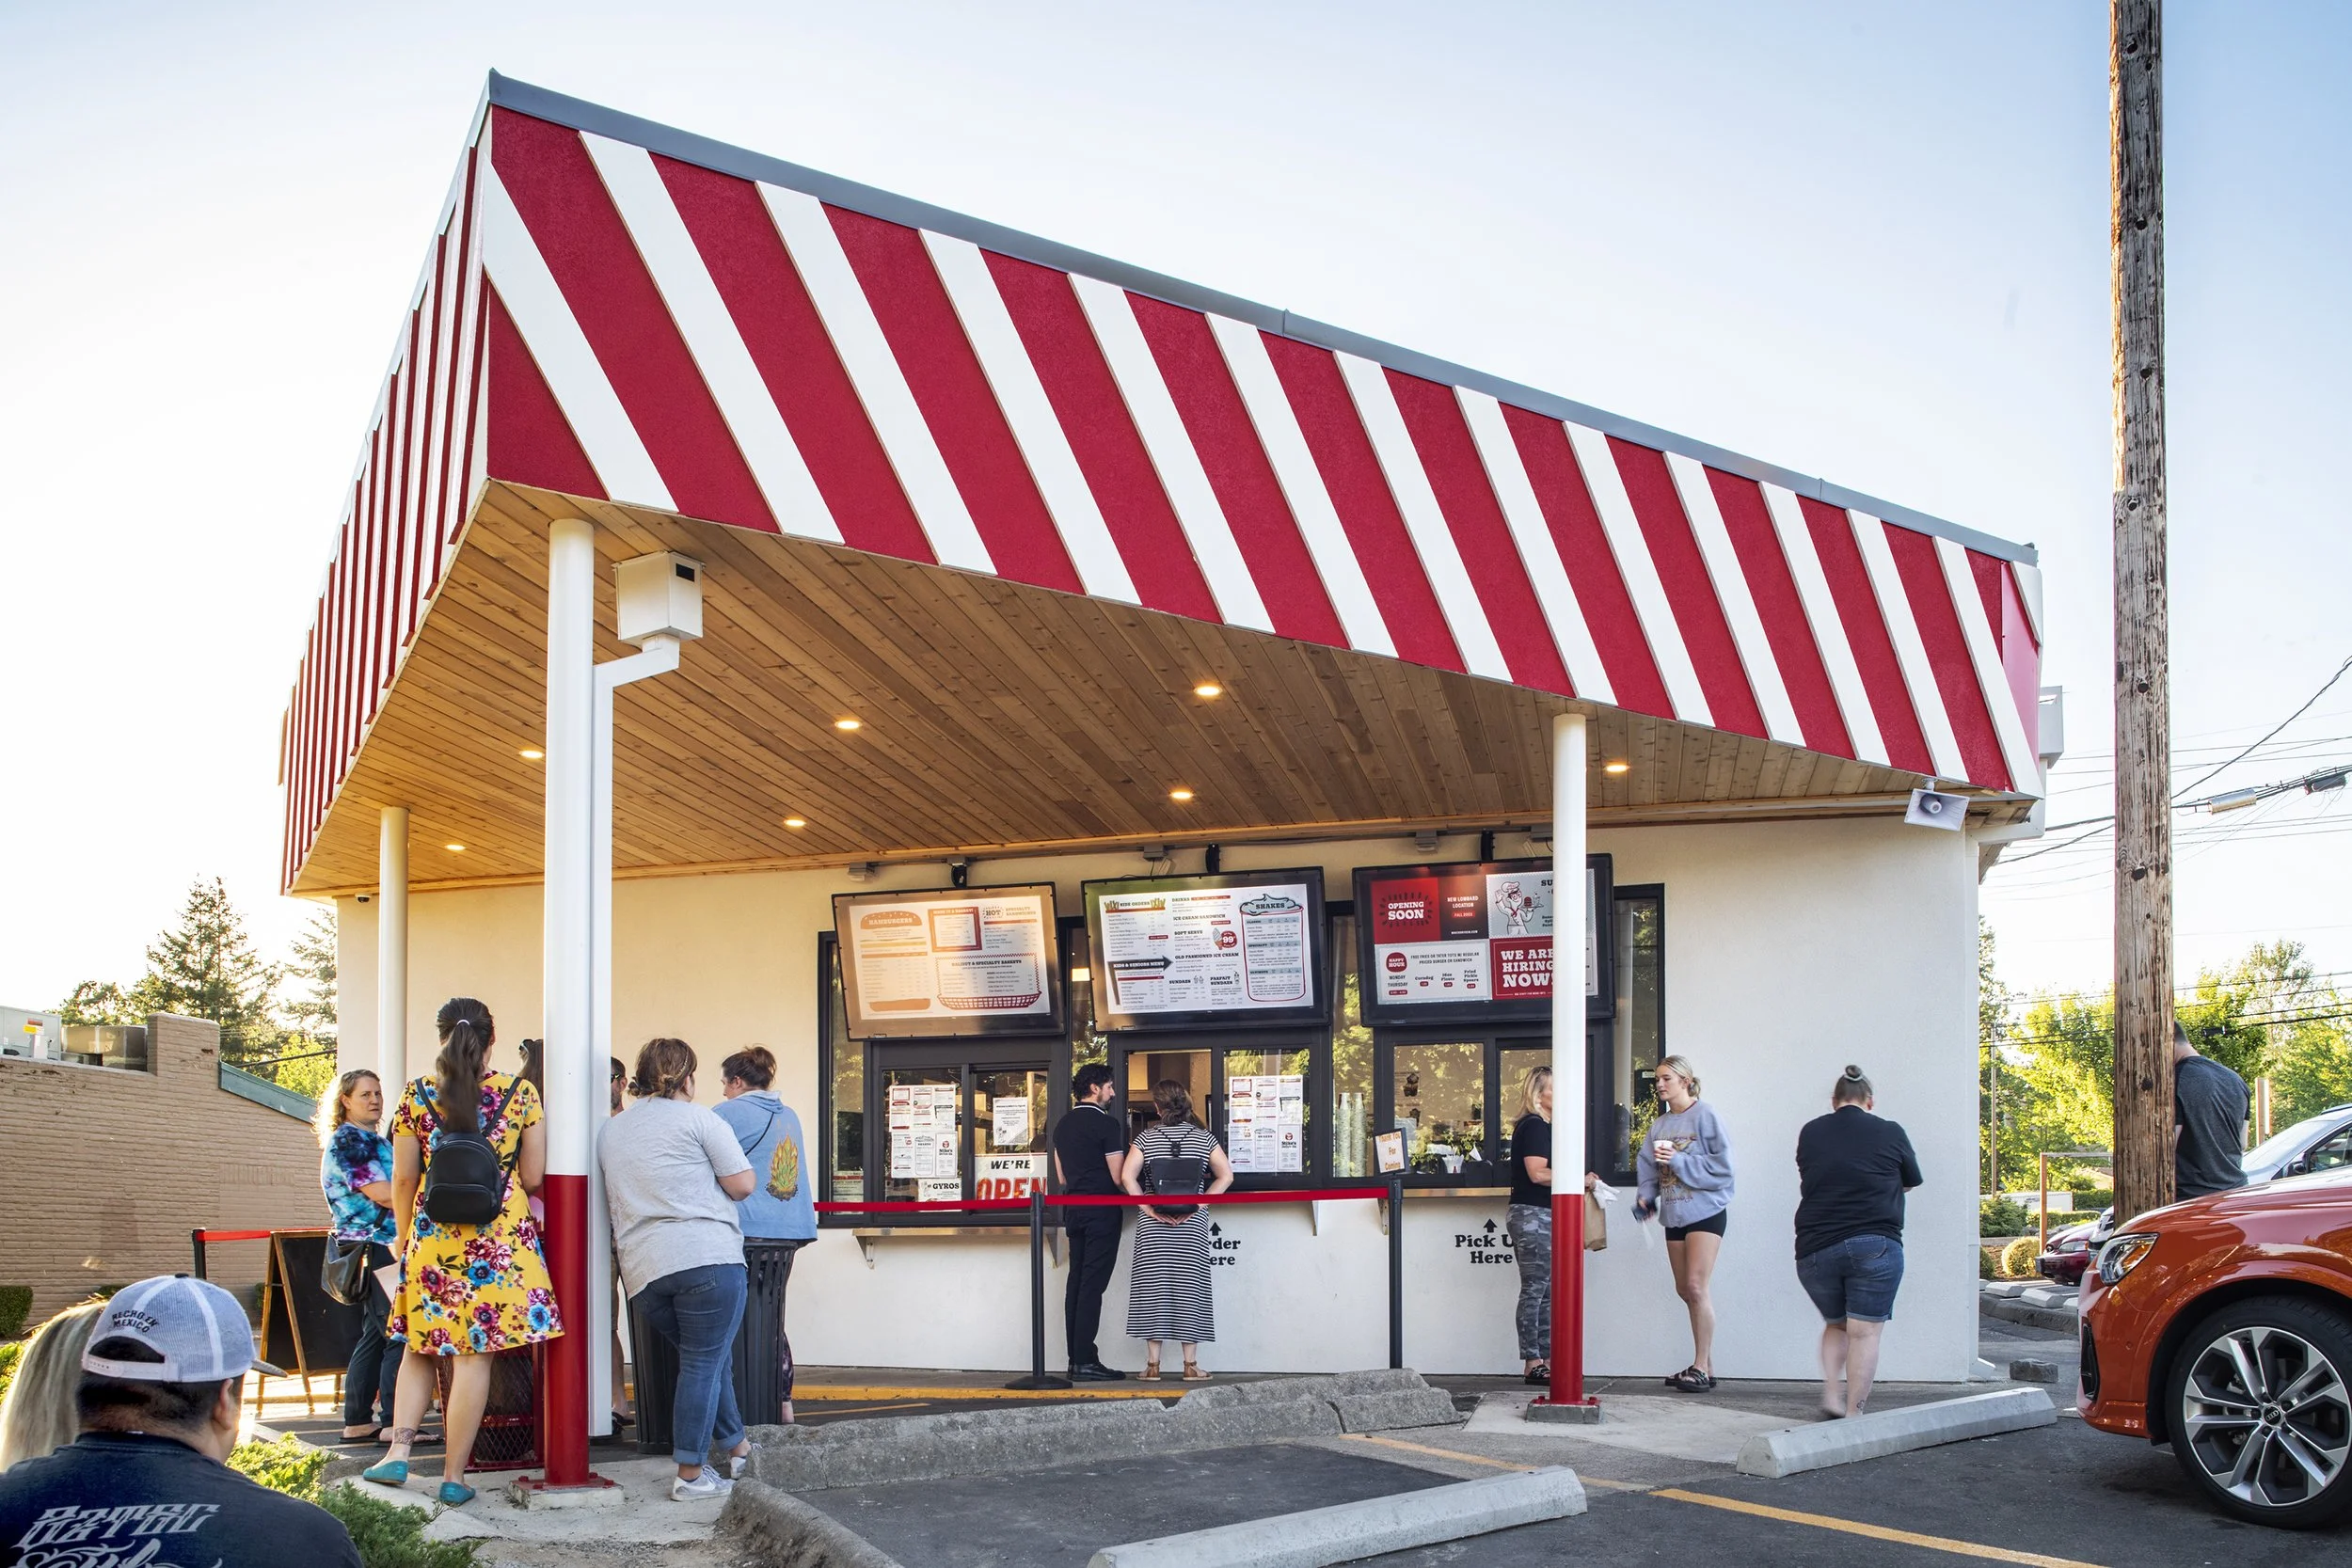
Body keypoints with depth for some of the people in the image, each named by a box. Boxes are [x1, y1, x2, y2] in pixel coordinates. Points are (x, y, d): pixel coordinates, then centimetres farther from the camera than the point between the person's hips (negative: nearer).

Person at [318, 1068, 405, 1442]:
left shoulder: (378, 1140, 21)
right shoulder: (346, 1140, -9)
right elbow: (381, 1194, -17)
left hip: (388, 1247, 10)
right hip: (373, 1249, -10)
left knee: (375, 1336, 12)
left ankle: (357, 1422, 16)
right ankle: (394, 1423, -10)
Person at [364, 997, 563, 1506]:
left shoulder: (416, 1096, 0)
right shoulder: (520, 1094, -3)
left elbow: (403, 1180, 3)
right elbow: (533, 1178, -1)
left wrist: (405, 1239, 18)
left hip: (432, 1239, 1)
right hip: (500, 1238, -1)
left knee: (420, 1348, 17)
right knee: (475, 1355, 1)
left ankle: (399, 1450, 6)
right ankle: (454, 1476, 5)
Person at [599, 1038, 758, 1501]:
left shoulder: (609, 1130, 19)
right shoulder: (696, 1117, -1)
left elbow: (613, 1202, 27)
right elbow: (743, 1184, -3)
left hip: (642, 1270, 7)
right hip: (707, 1256, -7)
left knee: (708, 1360, 19)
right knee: (705, 1366, 0)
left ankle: (738, 1449, 25)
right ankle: (691, 1475, 0)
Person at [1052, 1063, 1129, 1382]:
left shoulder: (1062, 1125, 13)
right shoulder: (1107, 1123, -11)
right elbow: (1118, 1177, -13)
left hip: (1074, 1209, 7)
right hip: (1102, 1209, -7)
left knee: (1076, 1283, 9)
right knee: (1092, 1285, -7)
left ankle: (1075, 1359, 10)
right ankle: (1085, 1362, -9)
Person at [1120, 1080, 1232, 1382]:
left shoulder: (1147, 1137, 2)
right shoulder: (1202, 1137, 4)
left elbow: (1127, 1176, -7)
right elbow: (1225, 1175, -1)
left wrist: (1148, 1209, -6)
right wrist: (1199, 1205, -2)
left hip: (1153, 1226, 0)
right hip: (1192, 1226, 0)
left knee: (1153, 1287, 3)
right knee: (1189, 1287, 4)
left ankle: (1153, 1364, 3)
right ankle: (1191, 1364, 4)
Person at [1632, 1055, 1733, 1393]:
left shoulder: (1705, 1115, -8)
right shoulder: (1659, 1125, 11)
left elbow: (1721, 1165, -14)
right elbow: (1647, 1166, 11)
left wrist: (1678, 1161, -19)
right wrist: (1646, 1197, -4)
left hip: (1705, 1210, -7)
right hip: (1674, 1214, 7)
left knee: (1696, 1286, -13)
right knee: (1684, 1290, 9)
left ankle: (1701, 1367, -7)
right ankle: (1705, 1366, 17)